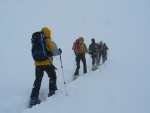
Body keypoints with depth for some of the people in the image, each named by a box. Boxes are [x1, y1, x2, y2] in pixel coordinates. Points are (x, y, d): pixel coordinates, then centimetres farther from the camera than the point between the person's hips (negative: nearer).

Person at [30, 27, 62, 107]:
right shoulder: (47, 40, -4)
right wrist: (59, 51, 11)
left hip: (37, 63, 5)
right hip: (46, 62, -4)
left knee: (38, 80, 8)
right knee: (52, 76, 17)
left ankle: (34, 98, 1)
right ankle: (52, 92, 17)